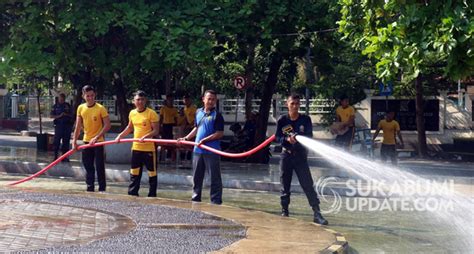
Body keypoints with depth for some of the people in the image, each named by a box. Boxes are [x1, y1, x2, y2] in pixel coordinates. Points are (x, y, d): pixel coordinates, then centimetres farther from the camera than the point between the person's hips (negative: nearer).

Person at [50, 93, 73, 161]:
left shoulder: (68, 105, 11)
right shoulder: (55, 106, 7)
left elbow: (71, 115, 13)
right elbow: (52, 116, 4)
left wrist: (66, 114, -8)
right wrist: (59, 116, -12)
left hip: (67, 125, 2)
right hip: (58, 125, -2)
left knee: (66, 141, 2)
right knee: (57, 141, -4)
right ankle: (56, 155, 2)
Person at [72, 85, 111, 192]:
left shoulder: (100, 108, -12)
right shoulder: (81, 108, 2)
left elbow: (107, 125, -14)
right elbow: (78, 126, 6)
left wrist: (96, 137, -21)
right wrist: (75, 140, 0)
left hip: (98, 142, -5)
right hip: (86, 141, 5)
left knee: (100, 166, -3)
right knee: (88, 166, 11)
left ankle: (102, 189, 5)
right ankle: (90, 188, 20)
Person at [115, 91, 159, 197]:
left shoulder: (151, 113, -10)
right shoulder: (132, 113, 7)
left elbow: (156, 130, -13)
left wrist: (146, 136, -27)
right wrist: (120, 135, 12)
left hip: (149, 148, -6)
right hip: (136, 148, 6)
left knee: (152, 172, 3)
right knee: (134, 172, 11)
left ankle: (152, 195, 11)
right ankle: (132, 194, 19)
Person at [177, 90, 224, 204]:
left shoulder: (217, 115, -7)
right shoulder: (198, 112, 11)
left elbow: (220, 134, -12)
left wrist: (205, 140, -19)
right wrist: (186, 138, 14)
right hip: (198, 150, 6)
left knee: (215, 177, -1)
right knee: (196, 177, 14)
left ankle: (216, 201, 5)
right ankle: (195, 199, 25)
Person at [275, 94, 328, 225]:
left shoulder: (305, 119, -2)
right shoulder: (282, 120, 0)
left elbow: (309, 136, -2)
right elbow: (277, 137, 0)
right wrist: (287, 139, -22)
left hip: (301, 156, -1)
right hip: (286, 155, 1)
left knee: (308, 184, -8)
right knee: (285, 184, 8)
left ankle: (317, 213, -12)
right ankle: (284, 209, 24)